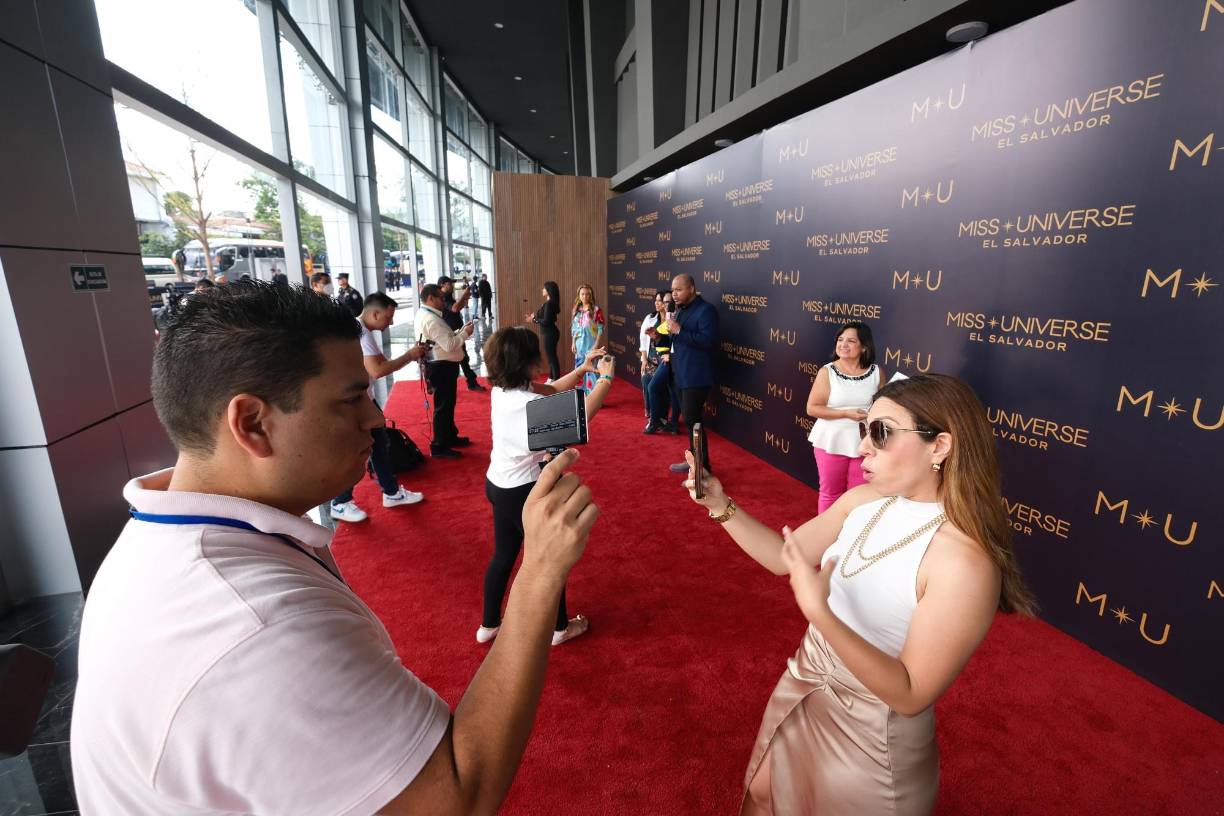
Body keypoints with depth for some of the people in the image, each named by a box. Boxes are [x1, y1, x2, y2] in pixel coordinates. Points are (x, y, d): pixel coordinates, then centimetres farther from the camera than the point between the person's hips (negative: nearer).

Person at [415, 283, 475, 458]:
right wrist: (465, 333, -13)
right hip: (442, 368, -11)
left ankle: (450, 436, 37)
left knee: (447, 404, 22)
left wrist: (460, 331, 4)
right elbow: (449, 345, -26)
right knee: (443, 406, -1)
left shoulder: (425, 314, 12)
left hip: (440, 366, 11)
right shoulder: (431, 319, -22)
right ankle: (439, 447, 9)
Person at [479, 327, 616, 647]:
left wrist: (582, 369, 3)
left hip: (499, 484, 8)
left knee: (503, 555, 23)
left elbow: (551, 391, 9)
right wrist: (606, 378, -14)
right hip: (524, 491, -8)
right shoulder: (527, 403, -30)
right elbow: (581, 414, -25)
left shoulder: (503, 389, -3)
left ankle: (489, 625, 40)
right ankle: (560, 627, 34)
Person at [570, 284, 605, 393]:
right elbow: (573, 328, 13)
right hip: (579, 345, 5)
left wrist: (596, 345, -14)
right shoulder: (577, 310, 10)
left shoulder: (596, 310, -7)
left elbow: (601, 329, -9)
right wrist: (573, 343, 7)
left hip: (591, 345, -5)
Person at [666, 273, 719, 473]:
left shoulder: (705, 310, -13)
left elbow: (708, 341, -24)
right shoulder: (681, 310, 15)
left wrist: (679, 331, -24)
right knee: (689, 419, 14)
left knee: (692, 420, -8)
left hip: (696, 376, -9)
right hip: (682, 374, 9)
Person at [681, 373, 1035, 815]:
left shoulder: (966, 563, -31)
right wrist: (721, 507, -14)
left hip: (872, 731, -5)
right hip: (804, 688, 6)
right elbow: (784, 557, -2)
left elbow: (911, 696, -27)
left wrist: (818, 611, -38)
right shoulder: (864, 499, -11)